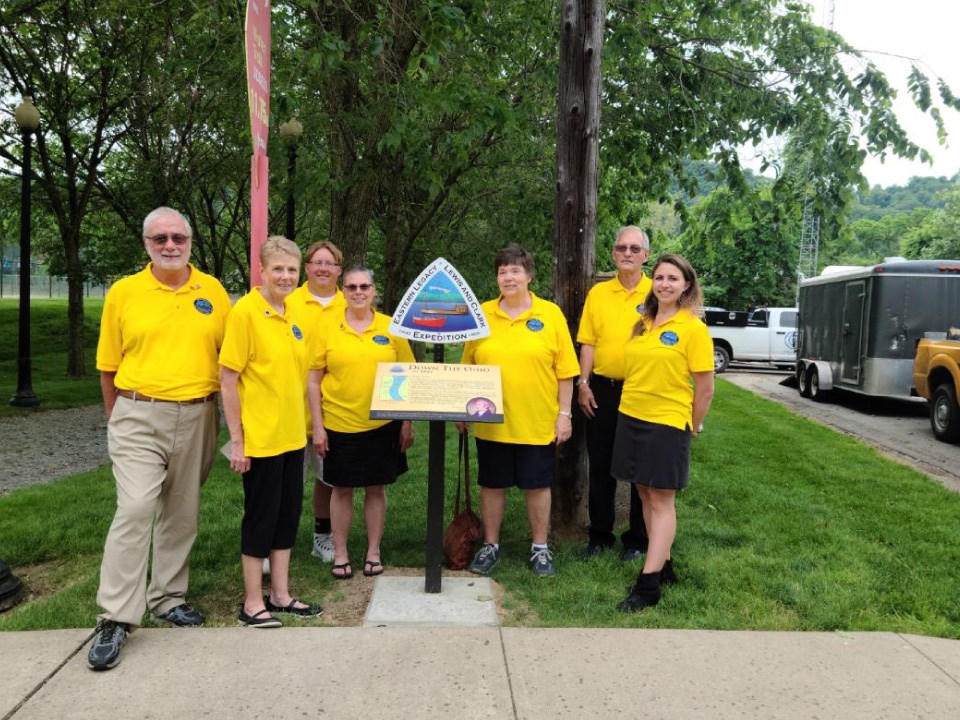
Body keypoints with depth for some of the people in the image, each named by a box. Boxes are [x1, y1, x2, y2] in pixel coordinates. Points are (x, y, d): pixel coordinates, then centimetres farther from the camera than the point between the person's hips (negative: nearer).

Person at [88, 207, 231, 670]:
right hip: (139, 415, -2)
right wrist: (117, 419, 8)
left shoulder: (213, 292, 3)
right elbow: (108, 366, 6)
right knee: (134, 510, -12)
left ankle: (167, 598, 28)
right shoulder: (123, 293, 0)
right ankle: (117, 619, -3)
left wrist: (224, 415, 5)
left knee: (182, 513, 12)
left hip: (196, 418, 3)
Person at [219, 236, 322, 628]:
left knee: (288, 514, 14)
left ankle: (280, 594, 27)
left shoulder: (292, 315, 8)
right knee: (260, 517, 3)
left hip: (292, 435, 7)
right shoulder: (245, 312, -13)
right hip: (260, 438, -7)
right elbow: (228, 379, -14)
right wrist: (236, 440, -16)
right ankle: (253, 602, 18)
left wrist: (311, 426, 16)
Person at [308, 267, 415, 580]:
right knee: (342, 489, 9)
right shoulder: (328, 329, -1)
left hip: (382, 425, 1)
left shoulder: (391, 328, 0)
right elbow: (314, 381, 1)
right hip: (339, 424, 0)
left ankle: (374, 552, 25)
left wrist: (407, 422, 2)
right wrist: (317, 426, -3)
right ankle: (340, 554, 24)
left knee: (376, 488, 10)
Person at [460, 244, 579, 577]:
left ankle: (540, 548, 26)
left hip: (538, 422, -1)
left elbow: (565, 371, -1)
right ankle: (490, 546, 28)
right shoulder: (482, 313, 2)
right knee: (492, 485, 11)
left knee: (537, 485, 10)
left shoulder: (550, 314, -2)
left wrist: (564, 413, -4)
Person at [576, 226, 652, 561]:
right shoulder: (598, 292, 5)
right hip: (602, 389, 3)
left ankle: (637, 539, 21)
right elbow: (588, 342, 6)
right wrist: (583, 384, -2)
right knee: (600, 465, 11)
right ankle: (599, 534, 25)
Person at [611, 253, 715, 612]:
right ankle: (663, 565, 27)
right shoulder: (642, 324, 8)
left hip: (667, 423, -6)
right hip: (630, 419, 7)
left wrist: (692, 427, -1)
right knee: (645, 495, 13)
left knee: (661, 501, 0)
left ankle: (648, 585, 3)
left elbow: (705, 387, -8)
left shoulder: (693, 328, -10)